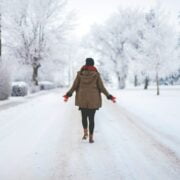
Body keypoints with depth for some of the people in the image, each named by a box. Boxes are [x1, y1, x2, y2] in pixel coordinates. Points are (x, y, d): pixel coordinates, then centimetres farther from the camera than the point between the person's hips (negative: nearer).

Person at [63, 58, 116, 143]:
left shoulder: (80, 73, -2)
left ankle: (85, 132, 7)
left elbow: (75, 85, -1)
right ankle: (91, 138, 4)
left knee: (84, 116, 21)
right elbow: (101, 87, -5)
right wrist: (109, 96, 4)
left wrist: (68, 94, 11)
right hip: (93, 99, -1)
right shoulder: (96, 74, -5)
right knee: (91, 118, 7)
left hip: (82, 99, 1)